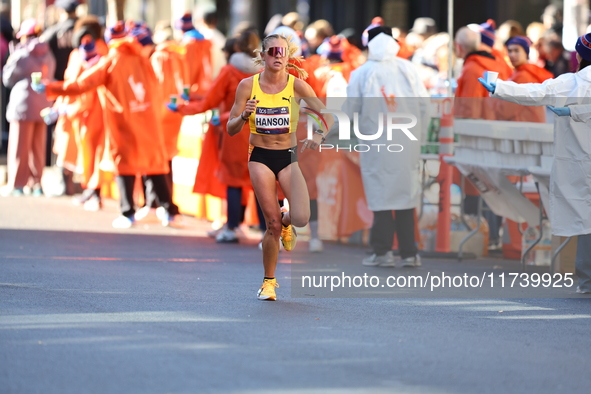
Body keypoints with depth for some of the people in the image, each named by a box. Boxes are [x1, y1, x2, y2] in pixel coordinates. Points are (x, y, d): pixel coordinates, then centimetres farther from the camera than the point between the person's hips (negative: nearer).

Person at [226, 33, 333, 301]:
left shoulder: (296, 85, -5)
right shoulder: (248, 85, -4)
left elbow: (328, 116, -6)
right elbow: (231, 129, -1)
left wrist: (319, 135, -27)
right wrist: (244, 116, -22)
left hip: (288, 157, 1)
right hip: (260, 158, -1)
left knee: (302, 218, -18)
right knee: (273, 224, -8)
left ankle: (285, 222, 22)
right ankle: (269, 281, 12)